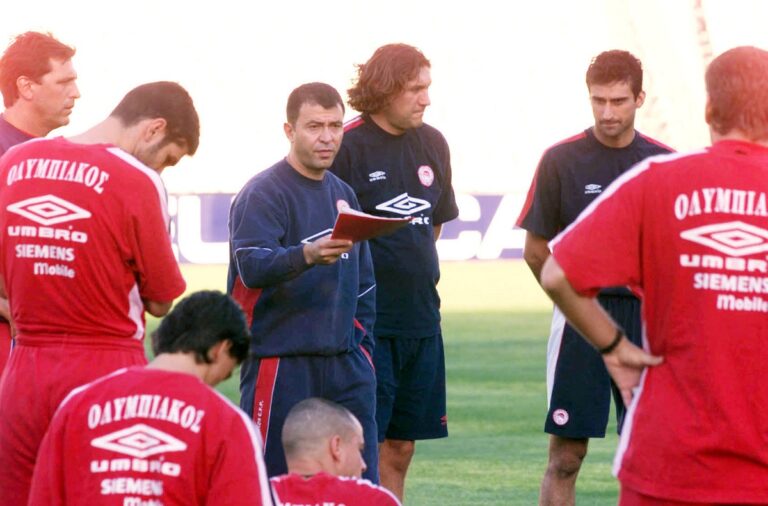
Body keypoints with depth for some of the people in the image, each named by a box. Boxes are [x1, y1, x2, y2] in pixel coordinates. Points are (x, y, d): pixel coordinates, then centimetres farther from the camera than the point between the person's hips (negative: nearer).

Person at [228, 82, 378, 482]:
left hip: (344, 363, 7)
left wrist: (360, 344, 14)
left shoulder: (343, 195, 16)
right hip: (280, 361, -7)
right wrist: (307, 255, -41)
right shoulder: (263, 193, -7)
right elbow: (252, 267, -23)